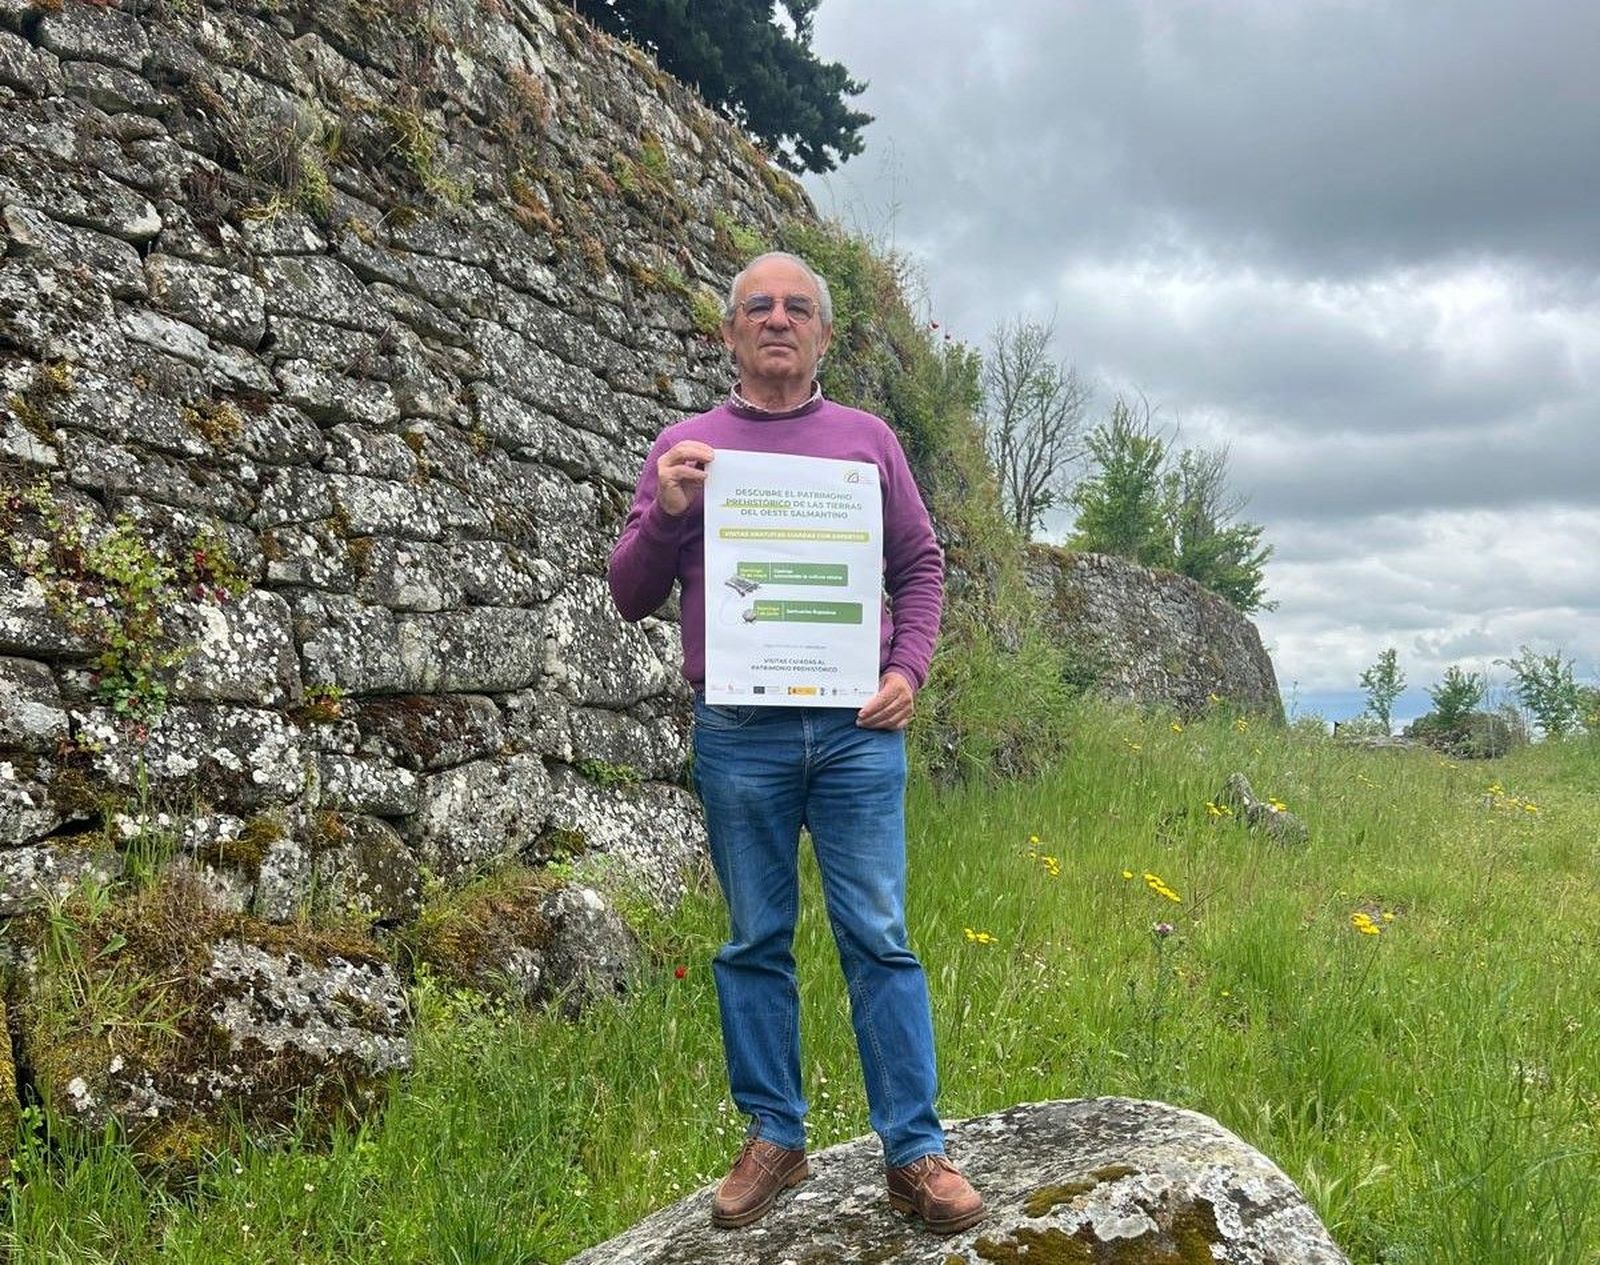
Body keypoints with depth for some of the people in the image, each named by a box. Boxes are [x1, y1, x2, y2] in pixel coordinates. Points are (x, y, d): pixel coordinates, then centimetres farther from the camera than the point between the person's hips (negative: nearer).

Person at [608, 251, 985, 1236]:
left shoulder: (868, 439, 10)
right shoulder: (685, 449, 9)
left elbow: (921, 566, 13)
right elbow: (631, 596, 7)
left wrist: (910, 671, -3)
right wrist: (668, 512, -11)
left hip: (857, 729, 0)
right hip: (738, 738, 1)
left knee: (879, 938, 0)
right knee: (755, 943, 9)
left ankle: (916, 1152, 10)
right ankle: (774, 1138, 23)